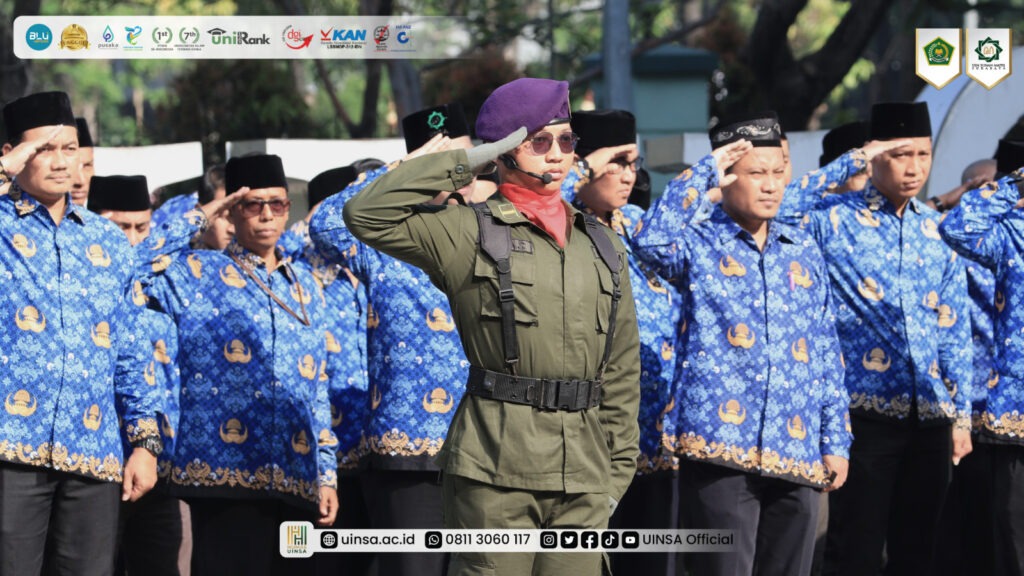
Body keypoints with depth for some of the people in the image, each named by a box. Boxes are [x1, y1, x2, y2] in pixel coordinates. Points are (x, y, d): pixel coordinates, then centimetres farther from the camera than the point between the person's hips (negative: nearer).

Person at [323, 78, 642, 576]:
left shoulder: (603, 246, 15)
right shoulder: (467, 234, 1)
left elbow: (621, 369, 18)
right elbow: (366, 214, -12)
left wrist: (618, 469, 13)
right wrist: (465, 162, -8)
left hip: (582, 477, 5)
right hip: (495, 469, -5)